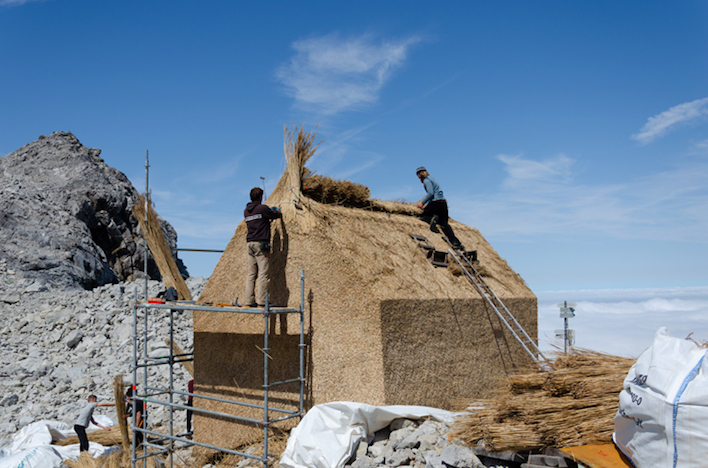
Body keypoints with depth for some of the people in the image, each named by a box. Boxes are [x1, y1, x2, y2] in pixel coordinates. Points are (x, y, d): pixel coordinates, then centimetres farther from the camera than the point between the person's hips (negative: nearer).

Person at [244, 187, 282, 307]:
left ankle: (249, 301, 6)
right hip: (261, 244, -7)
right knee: (263, 273, -6)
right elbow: (277, 215, 4)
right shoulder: (262, 208, -7)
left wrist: (270, 212, 39)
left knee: (251, 273, 7)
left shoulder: (246, 211, 13)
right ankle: (261, 301, -9)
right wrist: (277, 211, 28)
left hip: (250, 244, 7)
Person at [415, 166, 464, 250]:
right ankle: (456, 242, -9)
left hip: (436, 202, -8)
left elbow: (431, 193, -15)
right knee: (445, 224, 7)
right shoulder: (432, 179, 24)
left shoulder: (426, 180, -4)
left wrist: (422, 203, -10)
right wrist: (427, 203, 28)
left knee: (423, 216, 12)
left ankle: (432, 219, -22)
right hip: (443, 203, 8)